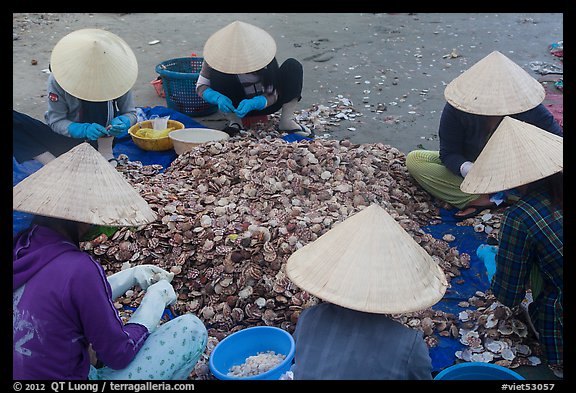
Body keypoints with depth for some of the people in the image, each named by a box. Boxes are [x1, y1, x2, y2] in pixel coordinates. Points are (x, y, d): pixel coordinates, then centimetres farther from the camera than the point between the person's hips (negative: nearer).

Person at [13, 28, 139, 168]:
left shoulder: (115, 76, -14)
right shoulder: (57, 79, -17)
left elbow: (131, 113, -5)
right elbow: (56, 121, -14)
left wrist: (122, 122, -30)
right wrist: (84, 129, -34)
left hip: (103, 140, 0)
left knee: (104, 96, -27)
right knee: (15, 120, -21)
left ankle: (105, 152, -17)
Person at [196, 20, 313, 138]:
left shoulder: (262, 54, -25)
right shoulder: (218, 55, -23)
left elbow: (272, 95, -23)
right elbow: (201, 86, -19)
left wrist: (252, 103, -44)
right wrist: (218, 98, -41)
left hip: (263, 103, 0)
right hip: (236, 104, 0)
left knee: (293, 65, -24)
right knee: (217, 74, -28)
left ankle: (287, 121, -22)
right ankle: (234, 122, -21)